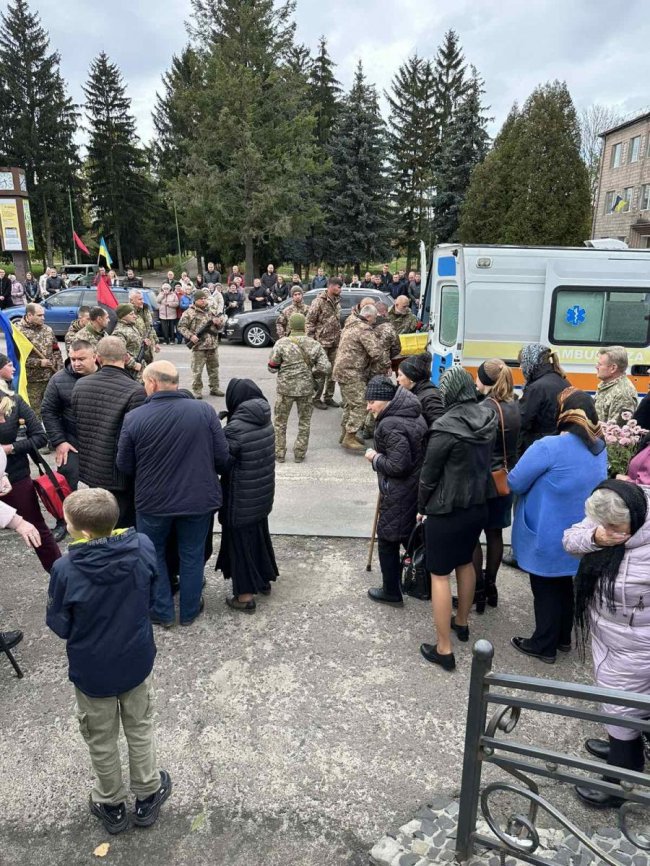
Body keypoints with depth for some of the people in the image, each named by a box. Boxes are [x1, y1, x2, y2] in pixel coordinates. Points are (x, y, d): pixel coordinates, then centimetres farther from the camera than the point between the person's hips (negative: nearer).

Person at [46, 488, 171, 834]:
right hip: (136, 661, 2)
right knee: (140, 730, 25)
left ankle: (111, 805, 44)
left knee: (102, 741, 23)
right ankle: (147, 796, 43)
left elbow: (59, 626, -13)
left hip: (91, 670, -2)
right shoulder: (143, 547, -21)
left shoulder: (66, 569, -29)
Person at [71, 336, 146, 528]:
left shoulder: (80, 385, -1)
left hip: (90, 469, 6)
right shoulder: (135, 391, -21)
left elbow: (77, 425, 10)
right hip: (121, 476, -6)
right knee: (123, 528, 9)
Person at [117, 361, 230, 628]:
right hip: (199, 499, 1)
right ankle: (189, 611, 33)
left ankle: (162, 612, 30)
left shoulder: (134, 418, -15)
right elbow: (223, 458, -8)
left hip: (153, 502, -1)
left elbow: (124, 466, -4)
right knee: (192, 556, 19)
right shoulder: (205, 411, -13)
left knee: (153, 555, 21)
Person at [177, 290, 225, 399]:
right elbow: (181, 327, -5)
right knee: (197, 370, -2)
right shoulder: (189, 313, -4)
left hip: (213, 346, 5)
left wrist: (218, 321, -4)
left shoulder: (212, 310, 12)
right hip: (199, 347, -5)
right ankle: (197, 390, 7)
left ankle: (214, 388, 24)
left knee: (214, 368, 13)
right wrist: (191, 336, -17)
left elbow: (221, 320, 20)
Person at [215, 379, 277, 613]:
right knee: (258, 533, 24)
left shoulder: (236, 427, -24)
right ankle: (264, 579, 40)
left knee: (241, 540, 7)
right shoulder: (265, 421, -2)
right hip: (262, 492, 7)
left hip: (241, 496, -7)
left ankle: (246, 595, 16)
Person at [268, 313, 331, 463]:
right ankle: (299, 454, 21)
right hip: (306, 389, 2)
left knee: (280, 422, 15)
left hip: (285, 388, -1)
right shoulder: (315, 345, -4)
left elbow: (272, 367, -7)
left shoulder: (282, 343, -10)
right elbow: (325, 369, -7)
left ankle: (279, 454, 20)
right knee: (304, 423, 17)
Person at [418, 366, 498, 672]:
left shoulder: (446, 427, -23)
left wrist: (423, 506, 1)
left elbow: (429, 474, -13)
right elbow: (486, 462, 6)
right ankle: (462, 623, 43)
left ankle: (444, 649, 11)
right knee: (465, 563, 24)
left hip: (446, 511, -7)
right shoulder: (488, 419, -4)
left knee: (439, 575, 5)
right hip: (477, 506, 7)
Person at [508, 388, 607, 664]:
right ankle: (563, 637, 38)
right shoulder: (600, 449, 1)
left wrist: (539, 483, 3)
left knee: (546, 589, 9)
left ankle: (544, 646, 22)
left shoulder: (549, 447, -25)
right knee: (564, 584, 22)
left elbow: (515, 483, -17)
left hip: (548, 536, -7)